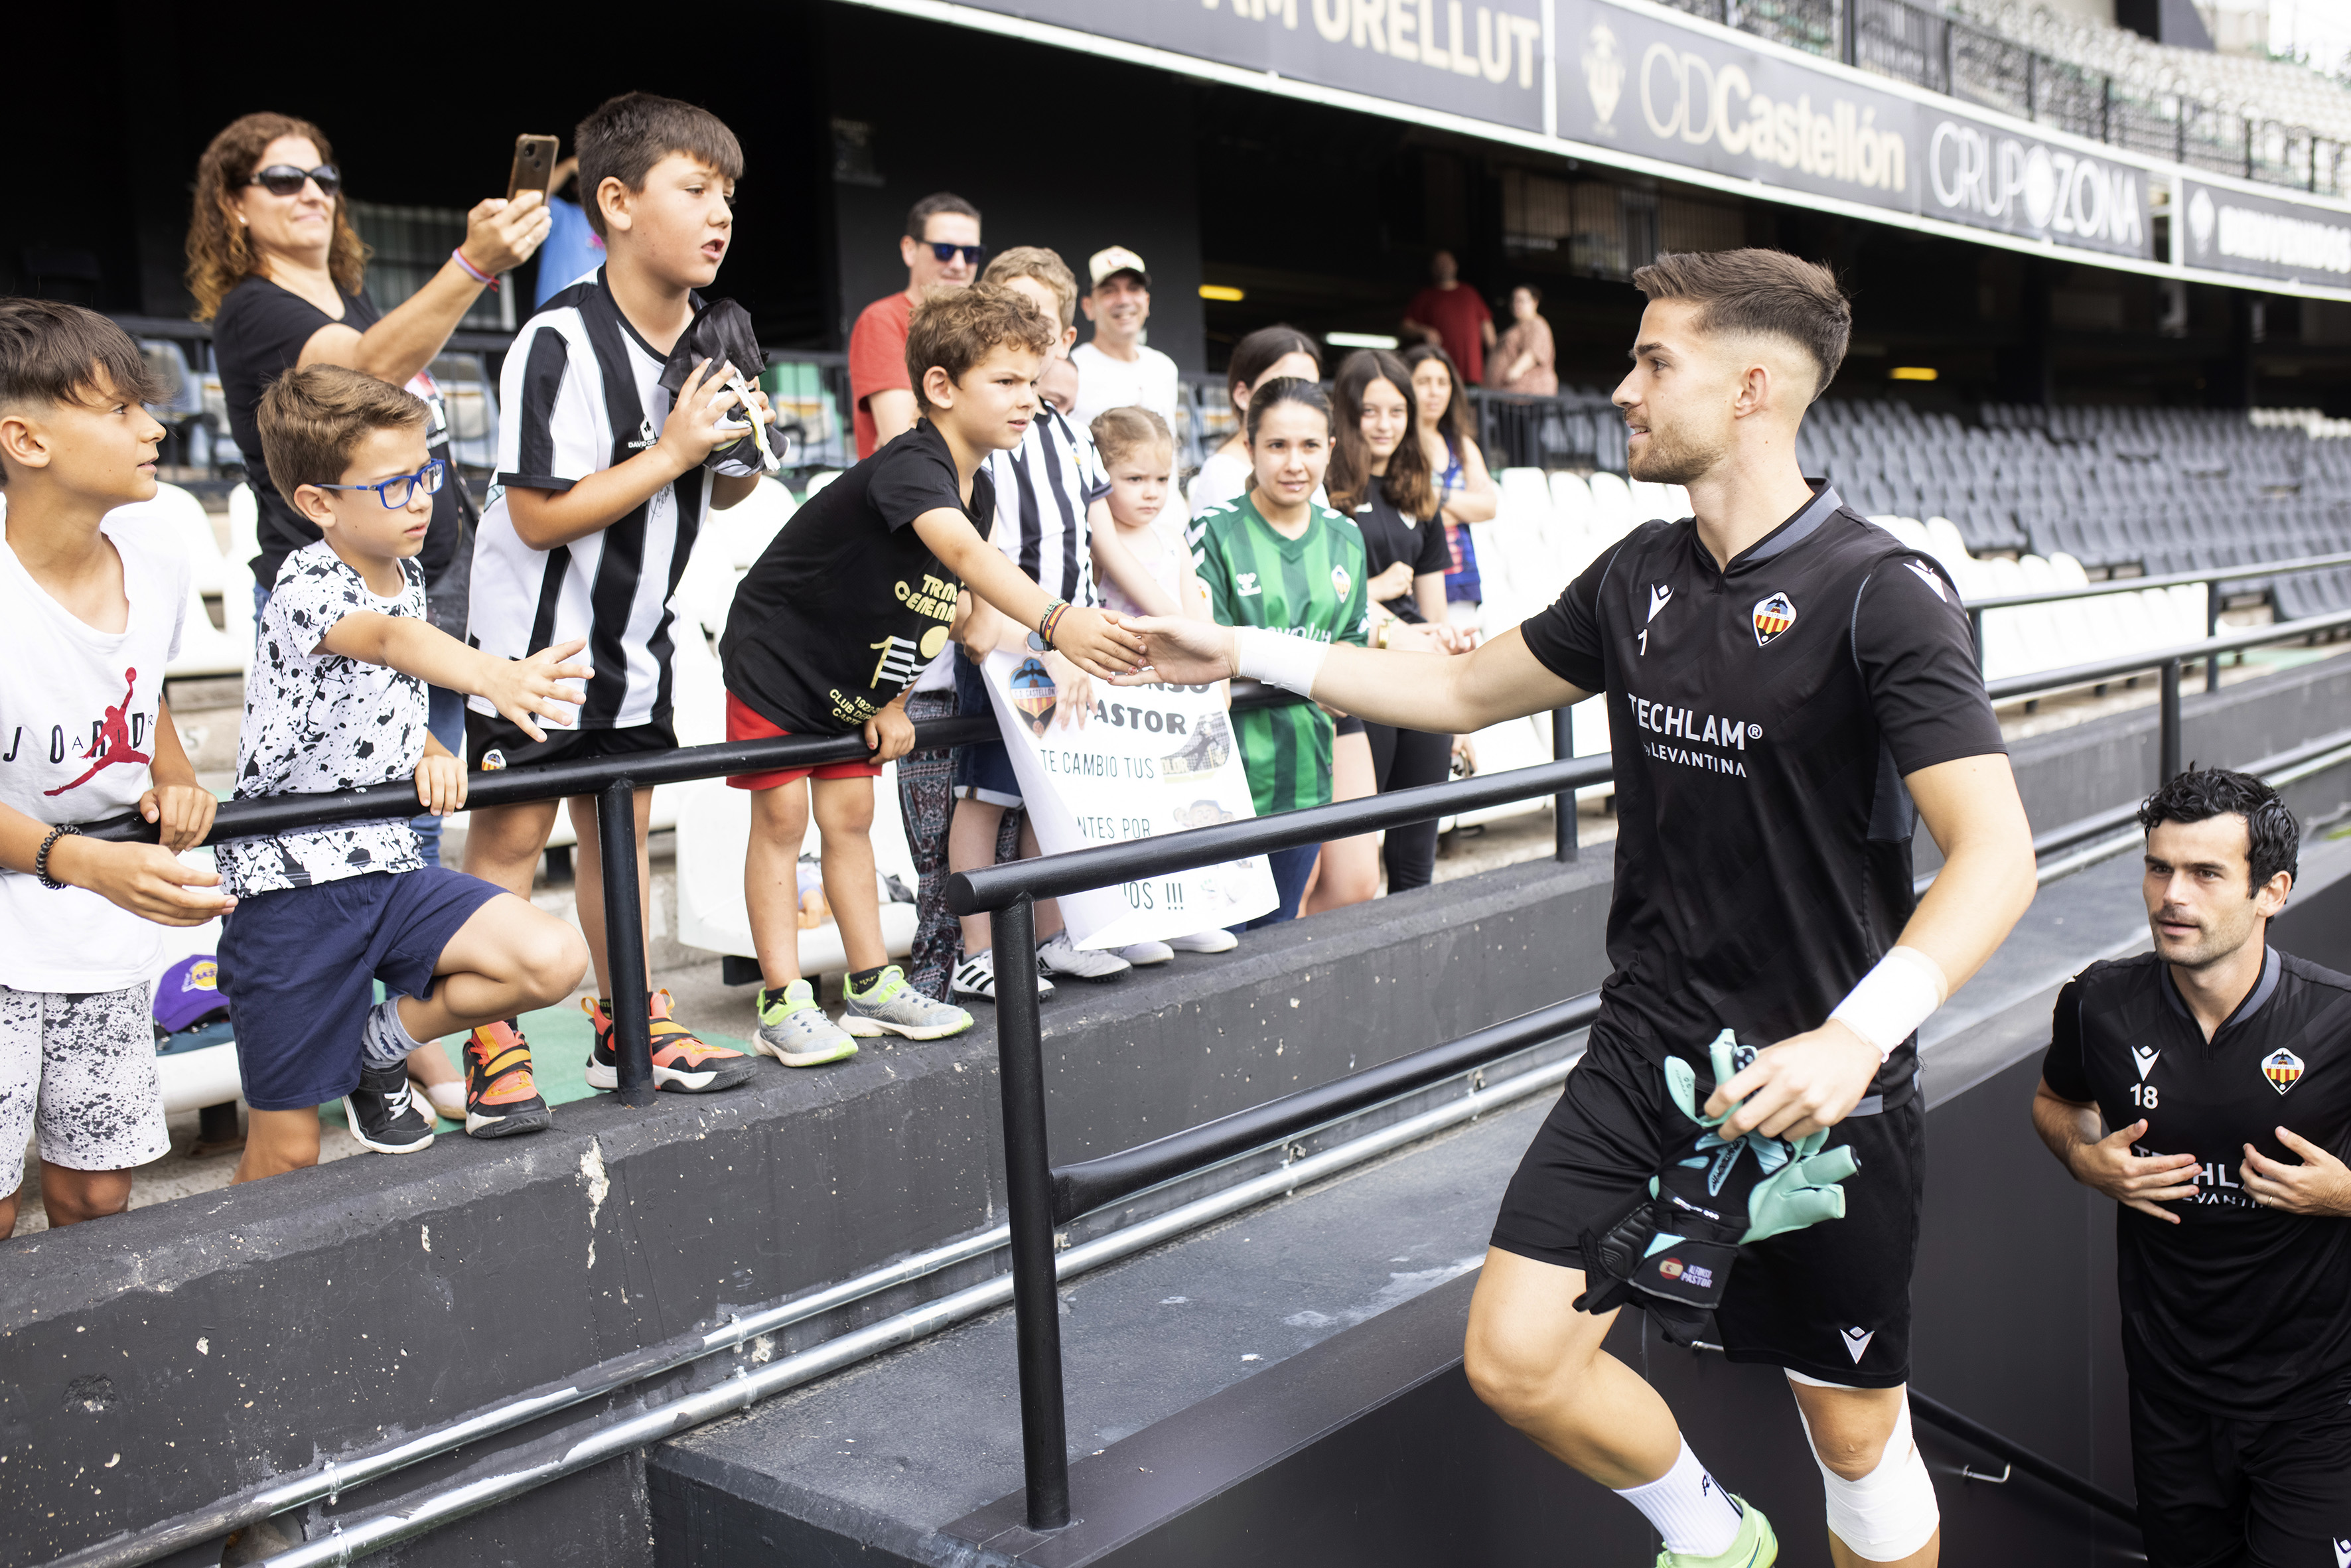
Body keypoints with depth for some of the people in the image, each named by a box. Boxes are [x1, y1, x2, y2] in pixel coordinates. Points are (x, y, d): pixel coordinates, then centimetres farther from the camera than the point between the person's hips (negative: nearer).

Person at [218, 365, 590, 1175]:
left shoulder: (407, 575, 6)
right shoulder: (307, 589, -18)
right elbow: (389, 637, -41)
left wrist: (432, 756, -4)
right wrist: (491, 676, -62)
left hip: (388, 865, 6)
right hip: (290, 885, -6)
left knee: (554, 959, -14)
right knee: (288, 1151, 0)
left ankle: (382, 1046, 10)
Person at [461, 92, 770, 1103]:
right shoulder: (562, 342, -22)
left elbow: (716, 495, 13)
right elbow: (540, 516, -25)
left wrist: (741, 456, -10)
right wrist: (671, 452, -25)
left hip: (636, 633, 7)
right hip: (535, 632, -7)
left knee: (621, 822, 14)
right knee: (512, 830, 0)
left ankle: (630, 1028, 24)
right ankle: (492, 1043, 11)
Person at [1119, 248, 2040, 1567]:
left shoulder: (1881, 594, -16)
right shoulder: (1643, 575, 5)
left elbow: (1997, 853, -23)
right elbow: (1467, 690, 17)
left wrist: (1857, 1036, -38)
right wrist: (1249, 654, 15)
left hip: (1820, 1081, -5)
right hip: (1651, 1052, 6)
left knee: (1854, 1429, 8)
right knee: (1517, 1357, 1)